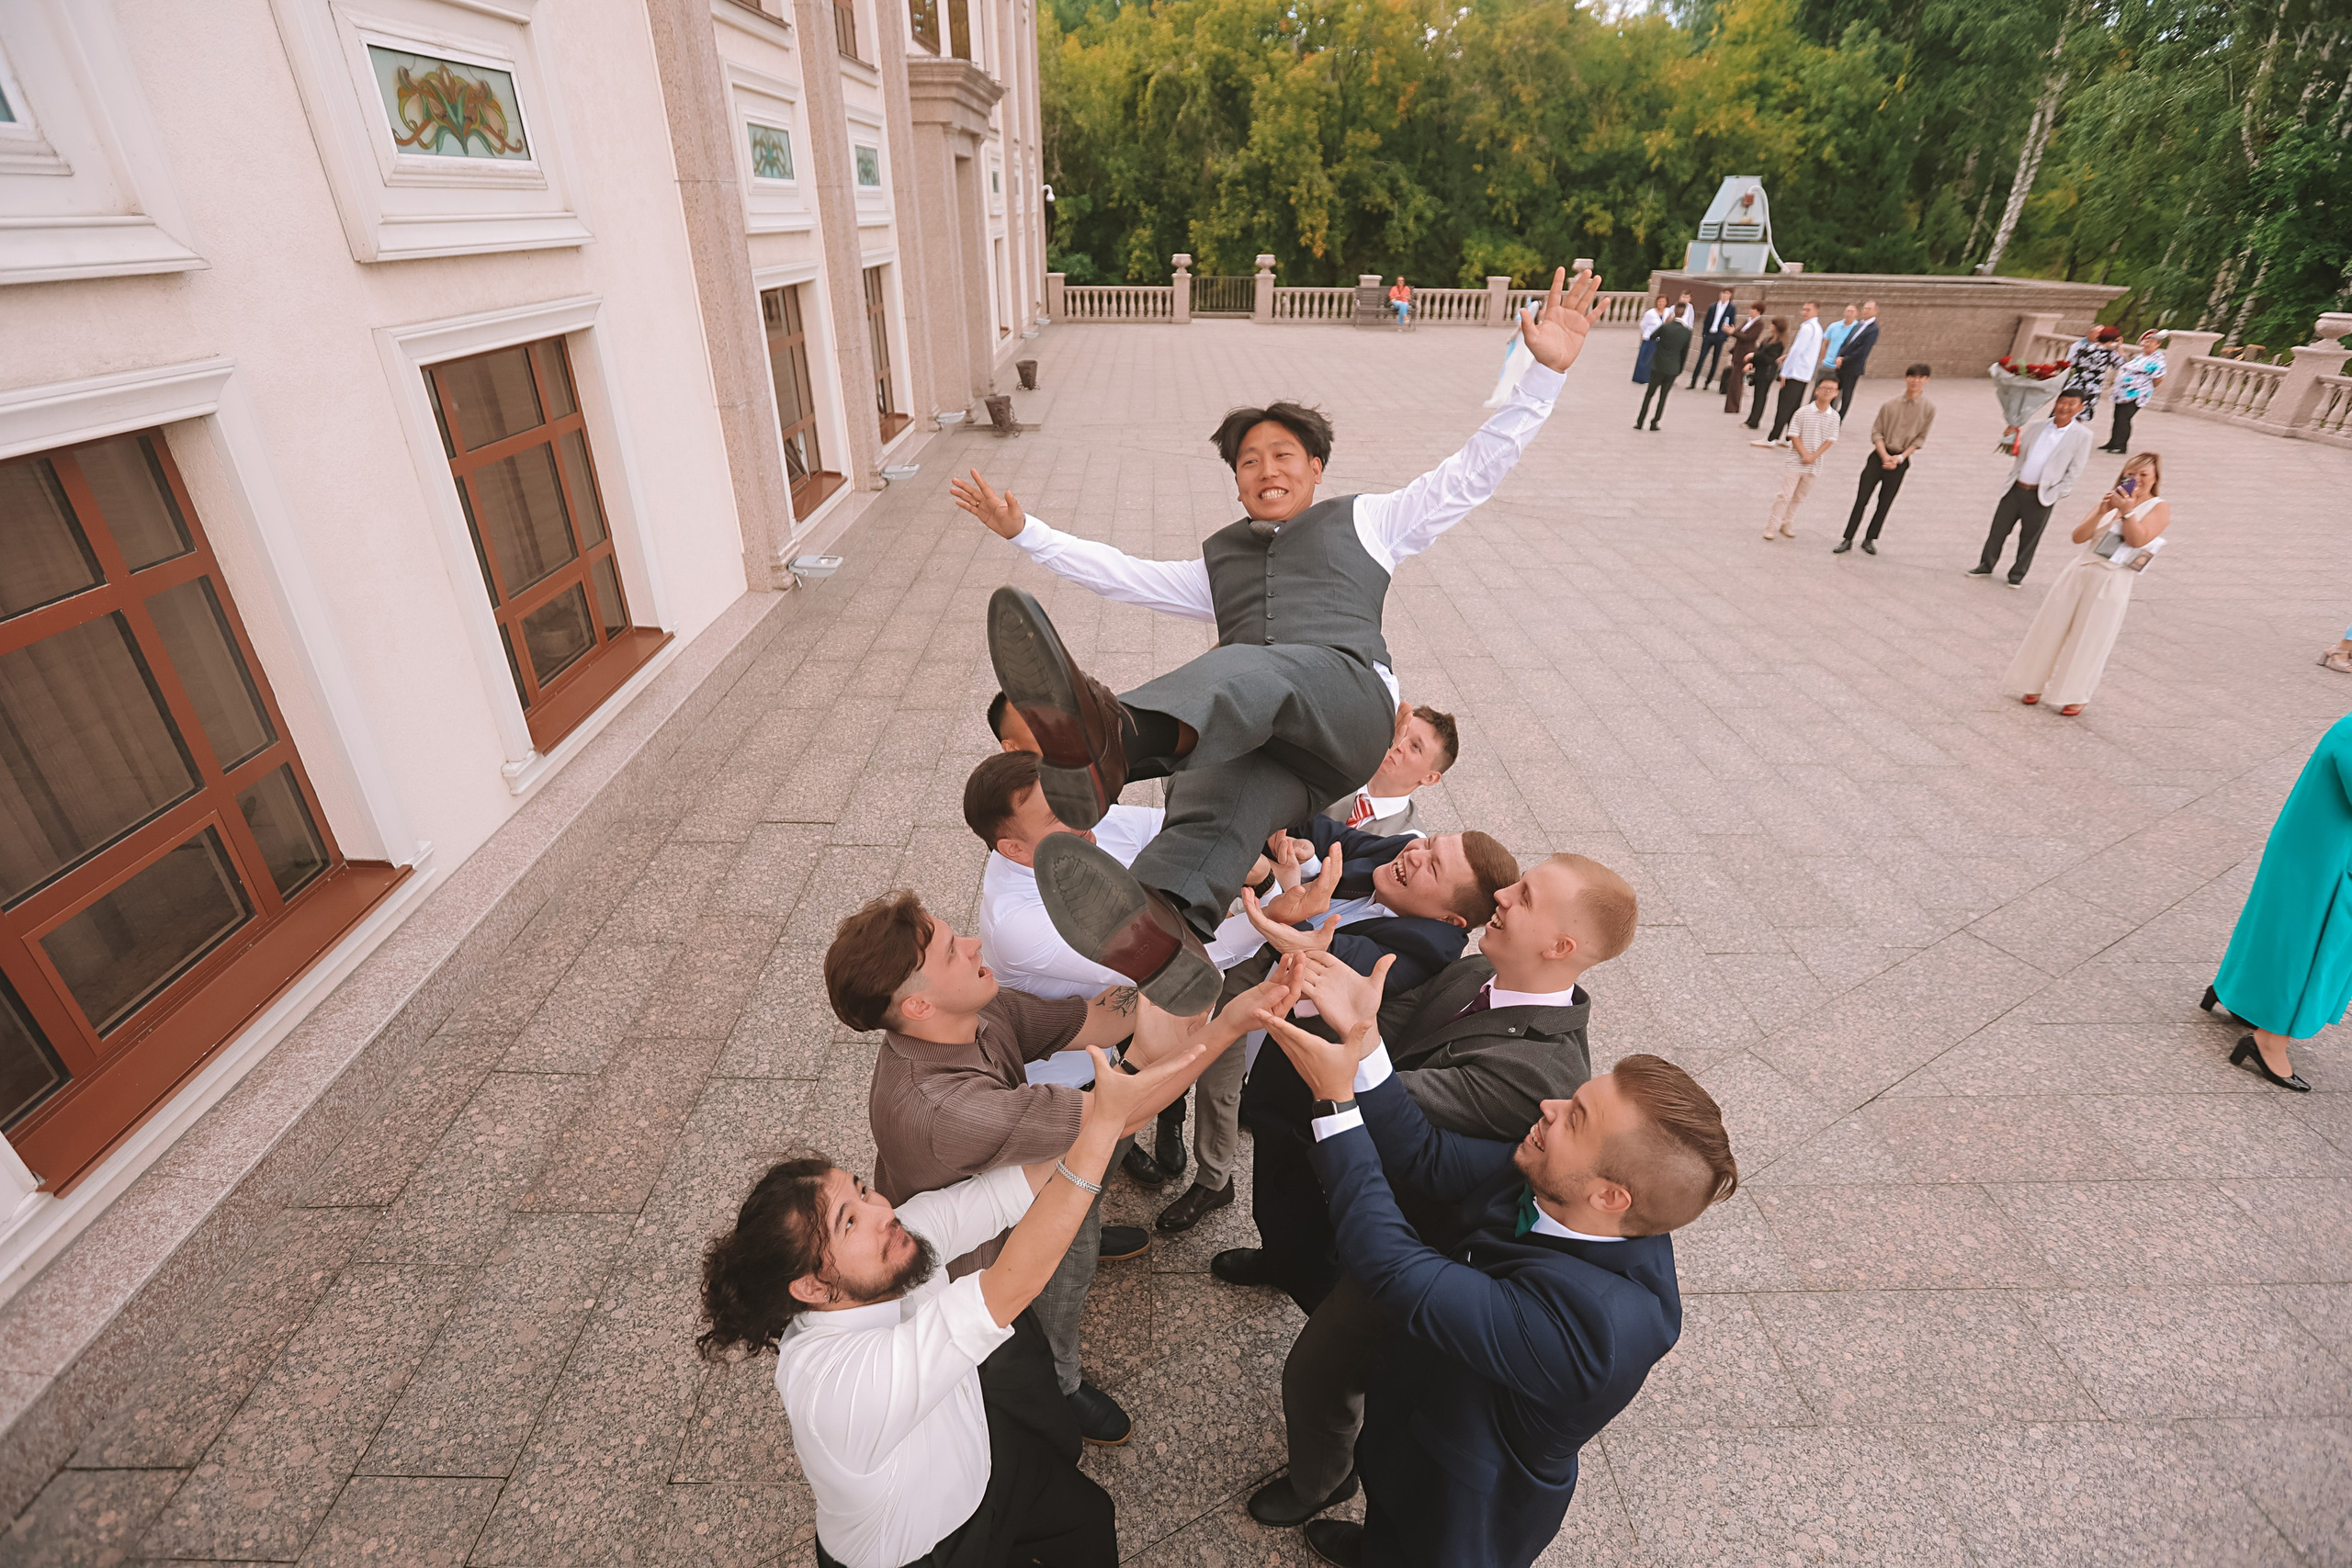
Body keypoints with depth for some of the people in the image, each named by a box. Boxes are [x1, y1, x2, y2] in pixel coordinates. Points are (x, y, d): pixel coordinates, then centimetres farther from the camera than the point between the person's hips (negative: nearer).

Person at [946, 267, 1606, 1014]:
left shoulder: (1363, 520, 29)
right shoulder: (1219, 560, 38)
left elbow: (1471, 472, 22)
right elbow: (1120, 573, 36)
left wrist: (1545, 371, 13)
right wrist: (1024, 531, 30)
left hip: (1346, 696, -3)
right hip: (1247, 733, 3)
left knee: (1248, 670, -38)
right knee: (1210, 807, -34)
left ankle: (1112, 738, -67)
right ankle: (1165, 942, -62)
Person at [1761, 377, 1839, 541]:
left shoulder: (1834, 417, 1)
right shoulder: (1804, 412, -7)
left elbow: (1830, 440, -1)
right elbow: (1794, 436, -7)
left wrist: (1814, 456, -13)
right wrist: (1805, 454, -15)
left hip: (1814, 465, 3)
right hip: (1796, 462, -3)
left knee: (1799, 497, 12)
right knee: (1785, 495, -4)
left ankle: (1787, 524, 23)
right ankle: (1772, 526, 2)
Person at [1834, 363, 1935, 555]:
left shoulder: (1929, 409, -2)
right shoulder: (1890, 404, -2)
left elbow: (1920, 438, -1)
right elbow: (1876, 432, -1)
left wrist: (1900, 458, -12)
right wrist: (1885, 456, -12)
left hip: (1901, 461, 0)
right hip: (1879, 456, 0)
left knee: (1885, 503, 6)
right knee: (1861, 498, -4)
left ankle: (1870, 539, 17)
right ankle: (1847, 539, 2)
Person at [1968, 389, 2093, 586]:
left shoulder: (2082, 435, -3)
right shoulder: (2037, 426, 6)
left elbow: (2075, 470, -3)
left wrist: (2059, 494, -8)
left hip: (2041, 496, -3)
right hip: (2016, 488, 3)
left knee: (2029, 538, 7)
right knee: (1998, 529, 8)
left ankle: (2017, 574, 19)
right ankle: (1986, 565, 23)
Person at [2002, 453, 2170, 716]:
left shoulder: (2159, 507, 1)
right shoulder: (2111, 500, 12)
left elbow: (2138, 540, -14)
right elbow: (2078, 536, 2)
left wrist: (2127, 511, -17)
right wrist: (2101, 512, -11)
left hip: (2112, 582, -4)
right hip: (2079, 572, 4)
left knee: (2089, 640, 1)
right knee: (2053, 630, 7)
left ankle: (2075, 697, 14)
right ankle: (2036, 684, 20)